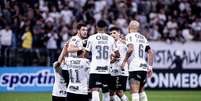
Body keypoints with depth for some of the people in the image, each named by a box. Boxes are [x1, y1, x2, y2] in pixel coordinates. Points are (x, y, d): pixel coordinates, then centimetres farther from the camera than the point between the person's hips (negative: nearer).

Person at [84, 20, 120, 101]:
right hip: (106, 70, 3)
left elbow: (86, 54, 2)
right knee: (106, 92, 16)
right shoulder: (110, 39, 6)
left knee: (95, 91, -12)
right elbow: (117, 55, 8)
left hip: (95, 70, -3)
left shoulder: (92, 38, -1)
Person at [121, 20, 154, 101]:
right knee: (141, 91, 20)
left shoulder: (129, 36, -2)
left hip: (134, 68, -7)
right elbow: (150, 52, 16)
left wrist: (124, 61, -10)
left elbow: (130, 49, -19)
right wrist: (150, 67, 18)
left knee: (134, 91, -12)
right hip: (144, 68, 7)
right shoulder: (143, 38, 19)